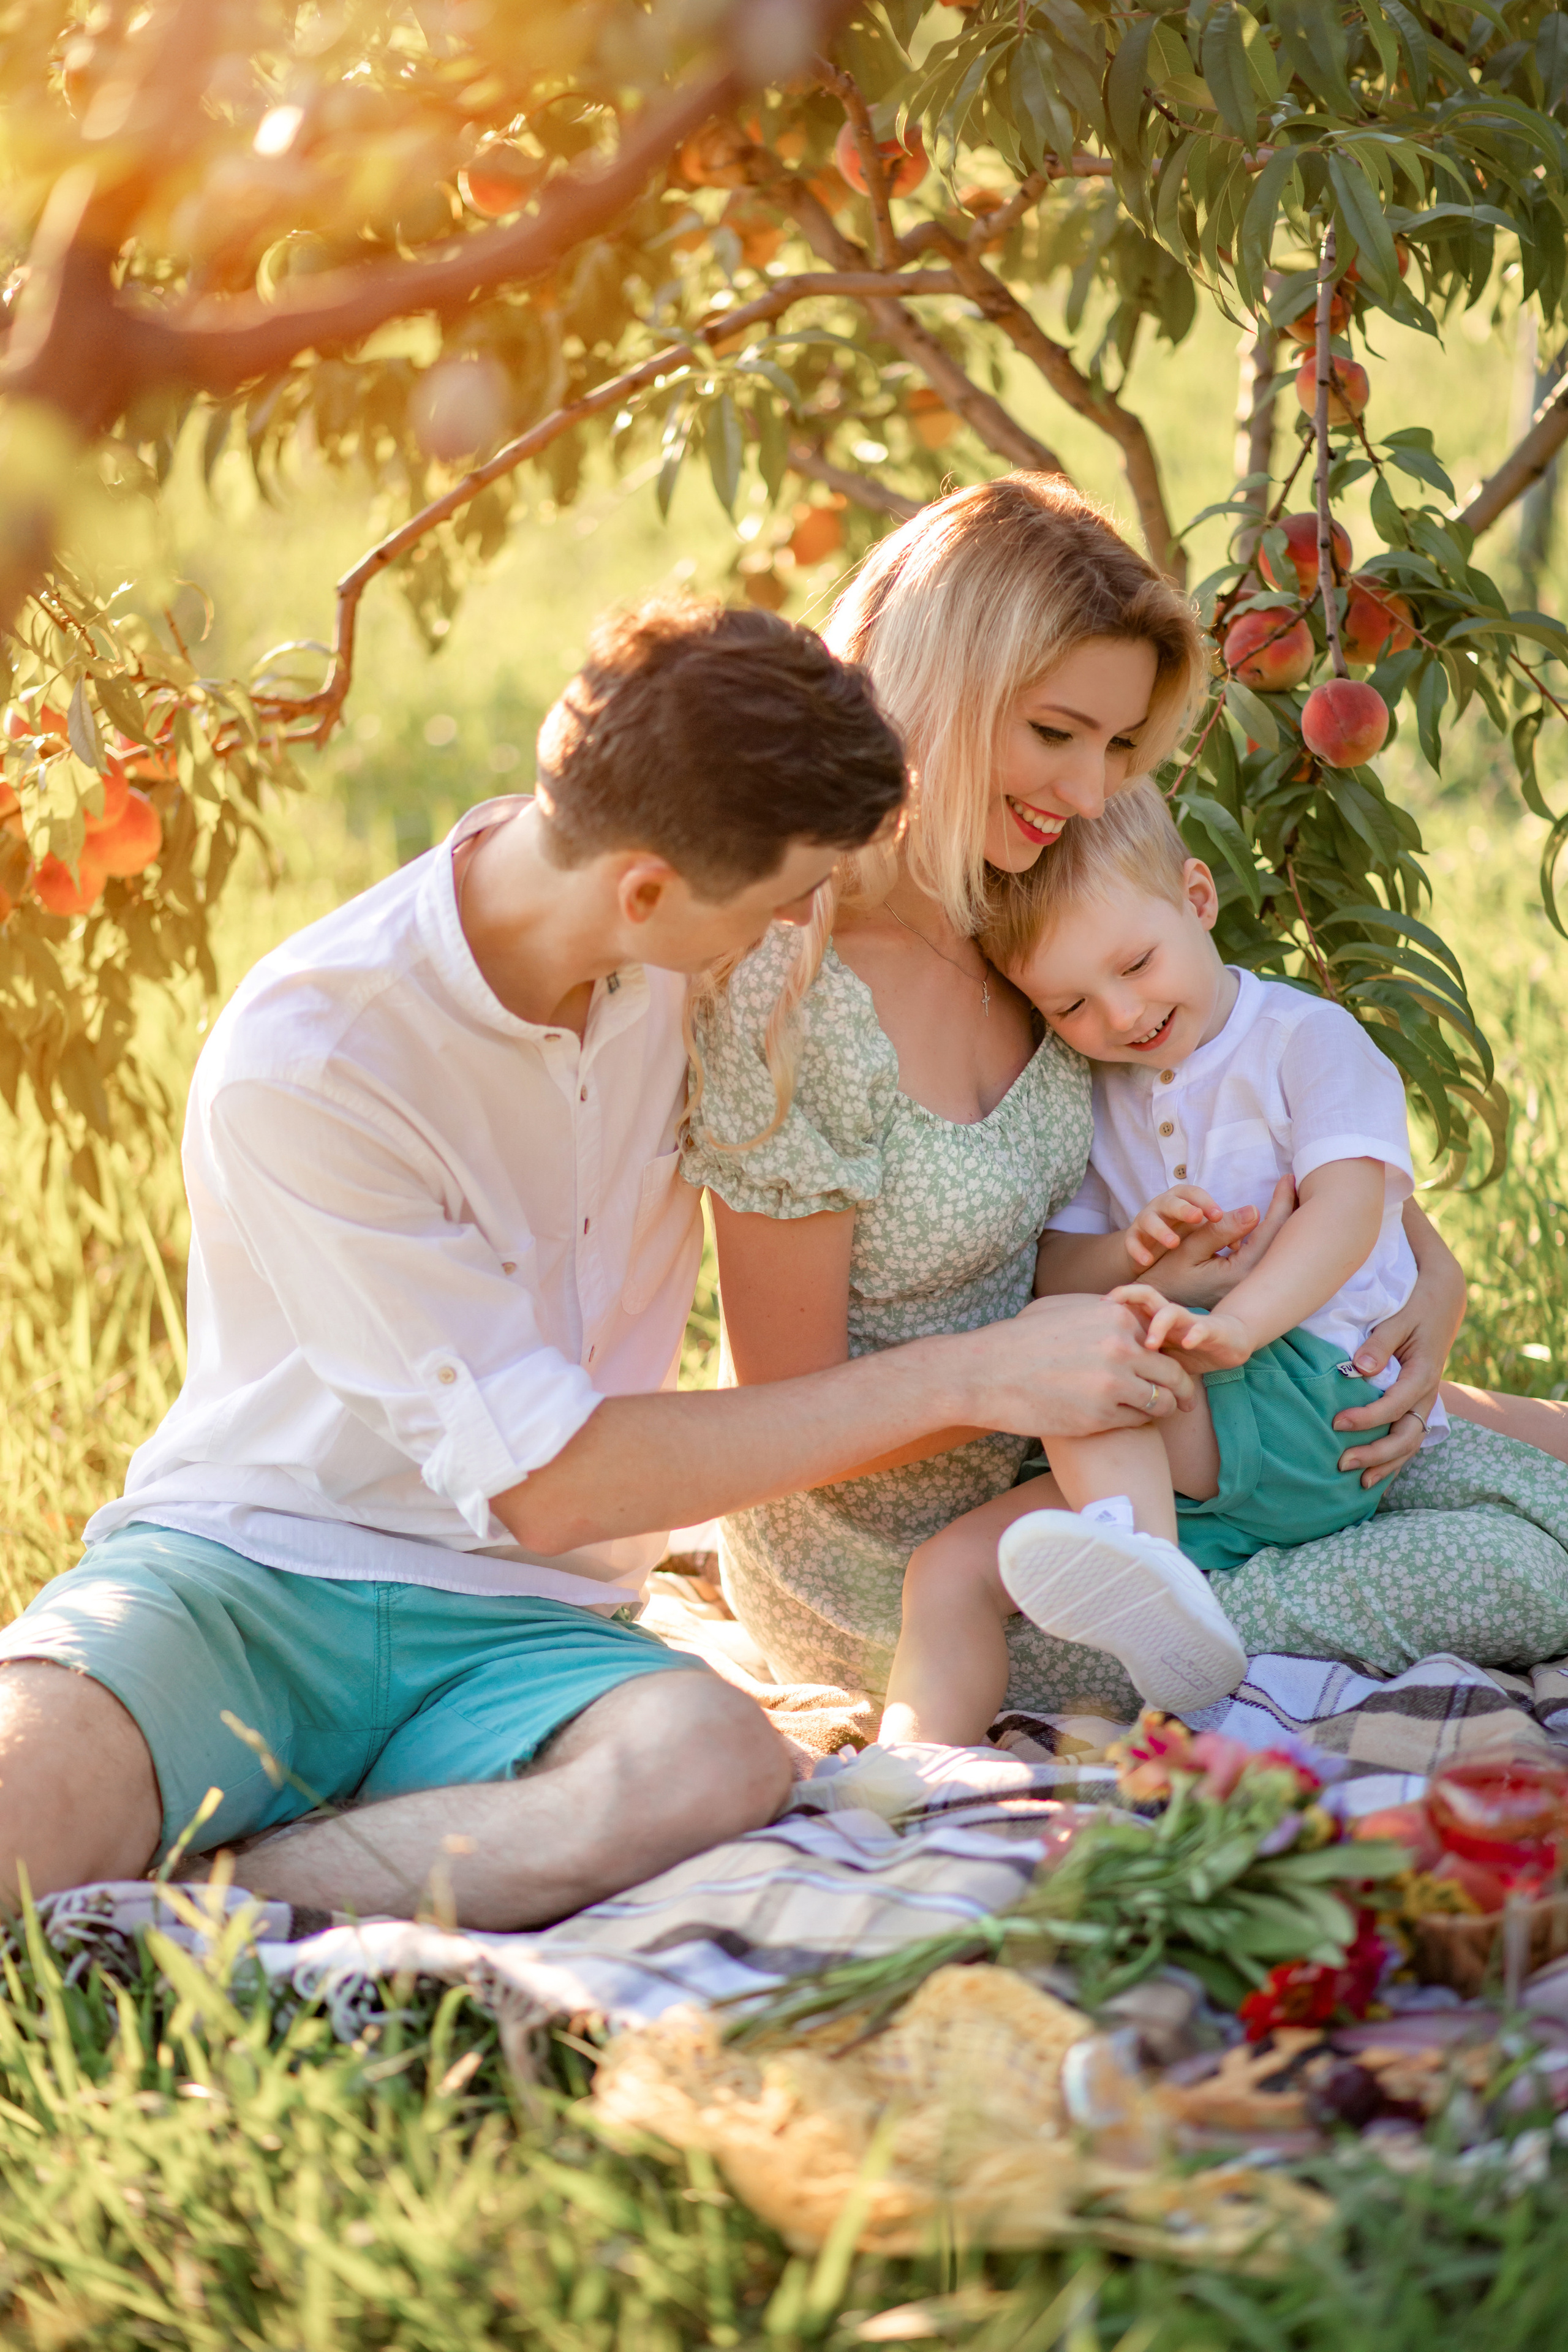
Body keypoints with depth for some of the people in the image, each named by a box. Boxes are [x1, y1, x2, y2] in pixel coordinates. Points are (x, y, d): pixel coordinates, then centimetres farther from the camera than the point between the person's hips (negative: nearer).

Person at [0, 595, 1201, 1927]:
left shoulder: (691, 962, -1)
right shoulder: (300, 1066, -20)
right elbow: (545, 1481, -18)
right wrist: (969, 1379, -16)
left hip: (509, 1621, 6)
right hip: (240, 1566, -6)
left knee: (715, 1766, -34)